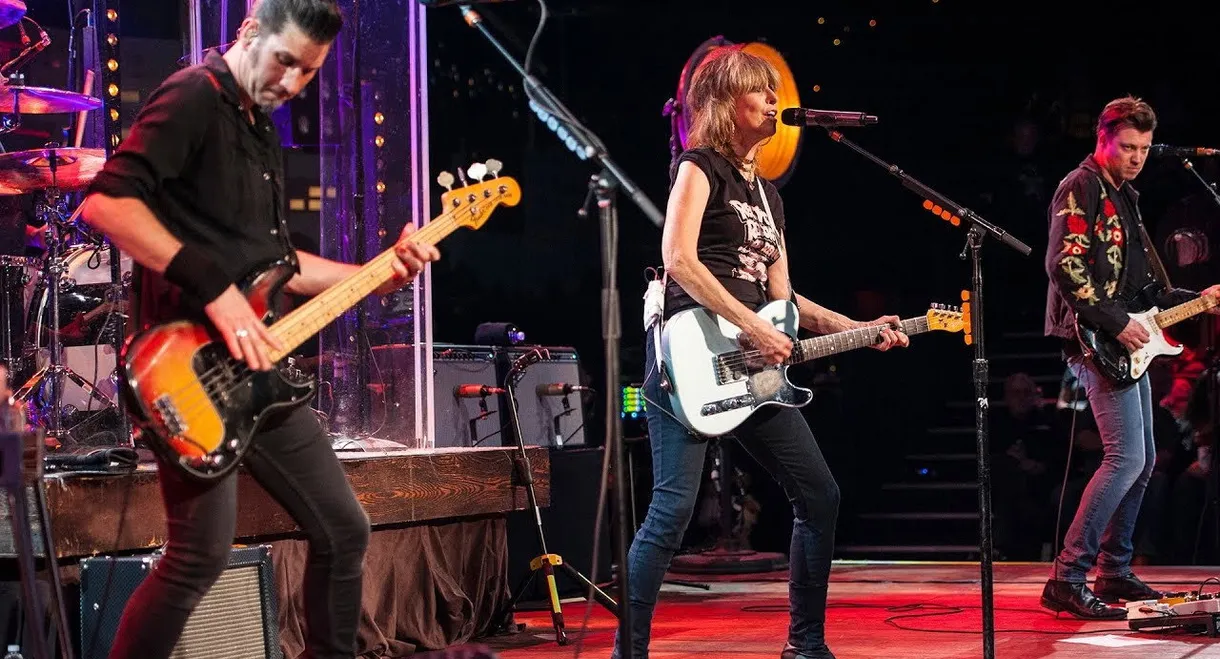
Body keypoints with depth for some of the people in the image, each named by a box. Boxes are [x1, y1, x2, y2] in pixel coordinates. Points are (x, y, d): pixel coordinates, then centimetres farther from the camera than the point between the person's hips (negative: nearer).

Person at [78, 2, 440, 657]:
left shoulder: (260, 131, 19)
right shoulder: (192, 97, -10)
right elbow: (105, 201, -23)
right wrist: (213, 290, -25)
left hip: (257, 372, 9)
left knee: (343, 530, 12)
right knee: (200, 554, -15)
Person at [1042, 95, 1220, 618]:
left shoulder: (1125, 197, 20)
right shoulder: (1081, 188, -9)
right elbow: (1064, 266, -21)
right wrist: (1116, 324, -21)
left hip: (1127, 343, 10)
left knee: (1142, 460, 13)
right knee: (1126, 458, -18)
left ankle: (1113, 572, 22)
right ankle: (1067, 580, -19)